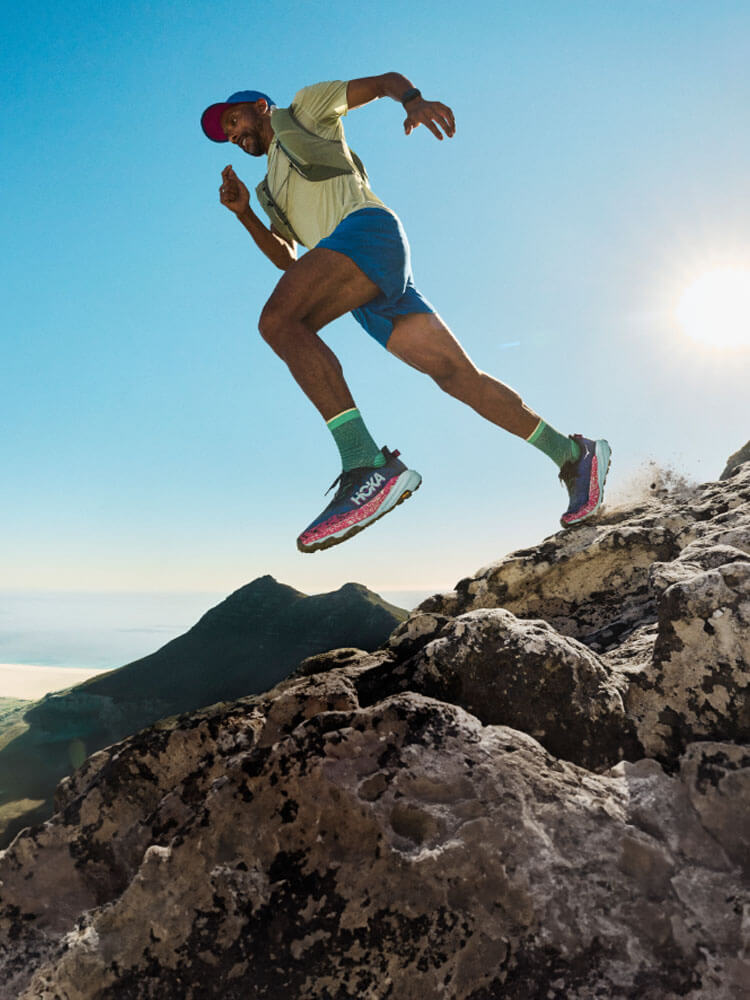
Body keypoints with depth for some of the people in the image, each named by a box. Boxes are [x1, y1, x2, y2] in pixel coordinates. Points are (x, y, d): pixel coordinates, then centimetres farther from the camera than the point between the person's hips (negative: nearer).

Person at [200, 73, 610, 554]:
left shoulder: (305, 108, 23)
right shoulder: (274, 190, 40)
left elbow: (386, 80, 15)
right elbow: (288, 261, 32)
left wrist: (414, 100, -8)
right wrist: (244, 213, 20)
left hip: (368, 226, -7)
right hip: (367, 295, 7)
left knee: (278, 319, -29)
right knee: (457, 374, -3)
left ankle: (368, 465, -42)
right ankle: (574, 454, 3)